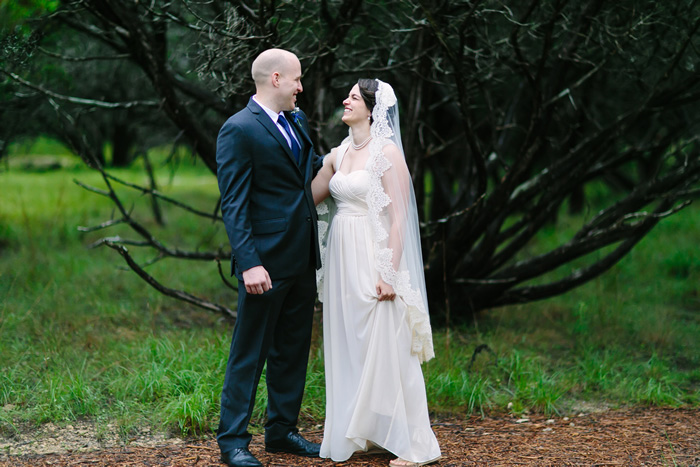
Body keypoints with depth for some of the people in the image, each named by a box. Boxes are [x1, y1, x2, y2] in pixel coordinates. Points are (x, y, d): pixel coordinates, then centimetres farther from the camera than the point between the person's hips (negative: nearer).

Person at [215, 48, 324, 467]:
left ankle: (282, 430, 27)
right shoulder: (239, 130, -13)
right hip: (267, 262, -8)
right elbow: (234, 205, -17)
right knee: (250, 352, 0)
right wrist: (249, 263, -23)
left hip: (303, 260, 8)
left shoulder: (298, 120, 12)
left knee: (293, 349, 15)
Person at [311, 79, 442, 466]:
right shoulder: (339, 154, 13)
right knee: (348, 346, 10)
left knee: (385, 347, -5)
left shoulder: (387, 153, -9)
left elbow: (399, 218, -13)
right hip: (342, 260, 8)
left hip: (374, 260, -7)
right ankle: (359, 433, 21)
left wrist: (390, 273, -19)